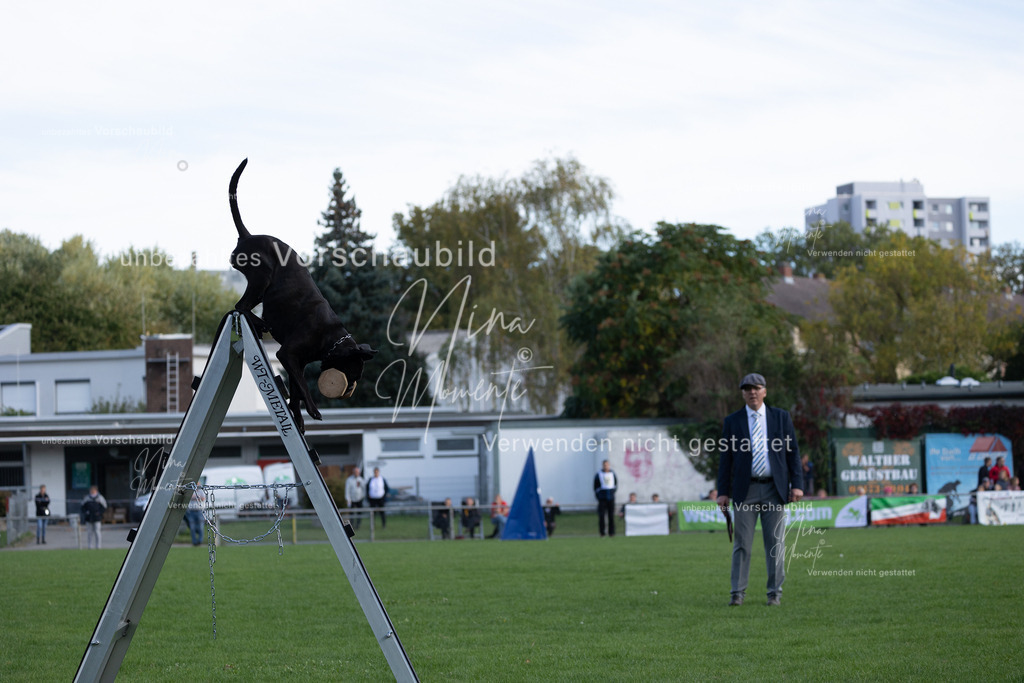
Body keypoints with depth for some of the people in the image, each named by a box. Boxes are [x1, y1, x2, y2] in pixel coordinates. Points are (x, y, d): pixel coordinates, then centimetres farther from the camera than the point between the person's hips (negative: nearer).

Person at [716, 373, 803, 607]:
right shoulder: (732, 421, 6)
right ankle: (738, 592, 3)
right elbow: (726, 458, 5)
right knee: (742, 544, 0)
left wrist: (797, 484, -3)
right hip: (745, 490, 0)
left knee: (775, 543, 2)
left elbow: (793, 452, 6)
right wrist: (723, 492, -1)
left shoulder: (781, 417, 7)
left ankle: (775, 592, 8)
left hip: (774, 489, 0)